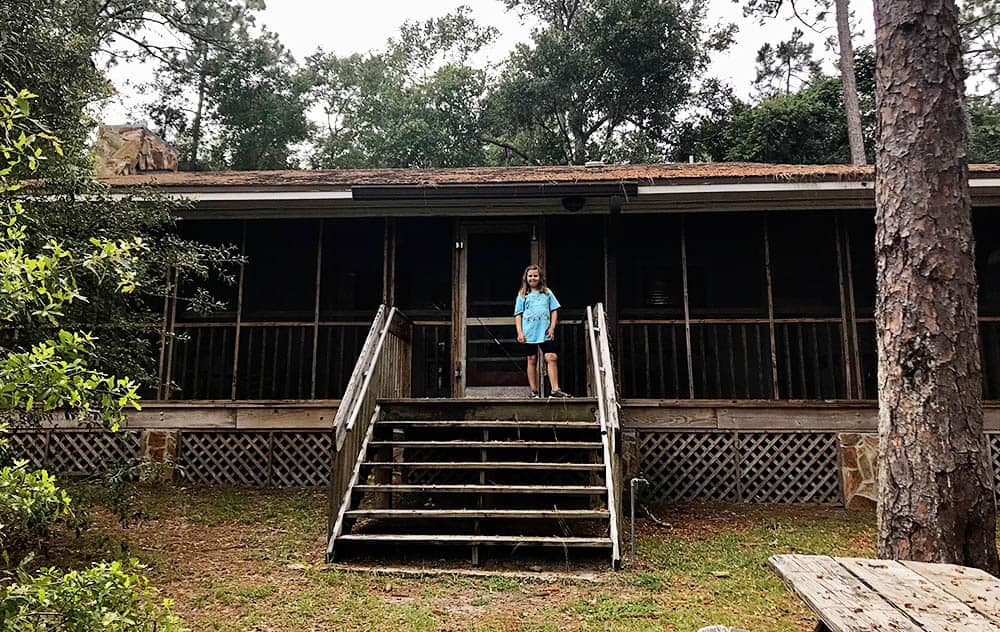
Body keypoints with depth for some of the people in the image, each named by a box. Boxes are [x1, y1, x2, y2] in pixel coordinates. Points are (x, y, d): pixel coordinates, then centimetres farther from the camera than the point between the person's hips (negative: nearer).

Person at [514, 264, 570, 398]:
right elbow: (518, 315, 6)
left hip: (545, 333, 1)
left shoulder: (547, 292, 12)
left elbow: (554, 311, 11)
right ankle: (534, 391, 10)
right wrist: (520, 332, -4)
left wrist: (552, 328, -1)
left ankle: (555, 390, -9)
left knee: (552, 358, -9)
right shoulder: (522, 295, 9)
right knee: (532, 360, 4)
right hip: (529, 333, -1)